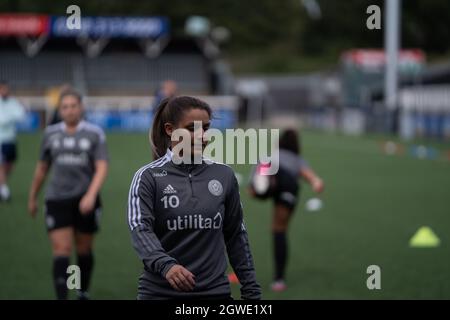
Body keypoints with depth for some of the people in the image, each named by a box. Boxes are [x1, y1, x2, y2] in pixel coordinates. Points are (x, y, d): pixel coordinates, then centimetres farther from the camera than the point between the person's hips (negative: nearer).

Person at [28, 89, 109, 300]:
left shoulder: (95, 134, -1)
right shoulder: (51, 134, 7)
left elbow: (102, 168, -9)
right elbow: (42, 168, 17)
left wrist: (91, 195, -23)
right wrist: (33, 197, 22)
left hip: (85, 201, -1)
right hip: (57, 201, 1)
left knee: (84, 251, 11)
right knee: (61, 252, -10)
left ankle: (83, 293, 32)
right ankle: (61, 298, -14)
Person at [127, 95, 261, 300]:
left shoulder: (224, 176, 6)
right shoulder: (148, 177, -4)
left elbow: (236, 236, 13)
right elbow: (140, 229, -18)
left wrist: (251, 290, 9)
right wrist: (166, 265, -36)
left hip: (214, 291, 2)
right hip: (160, 292, -2)